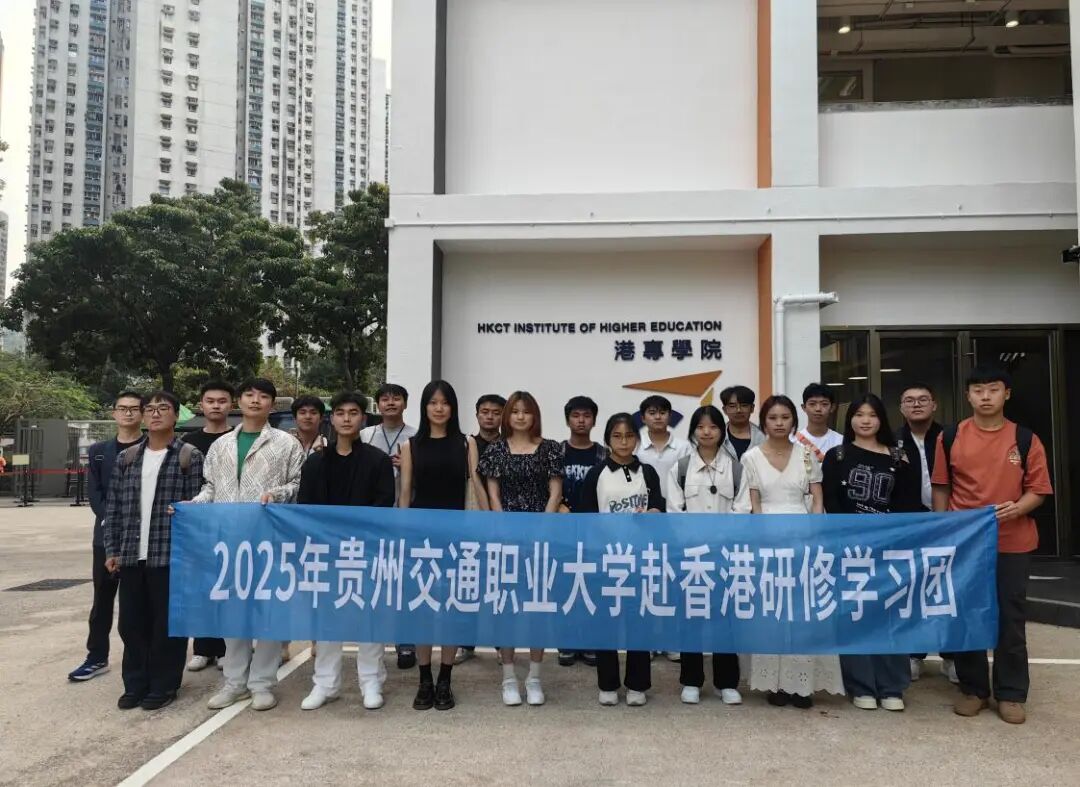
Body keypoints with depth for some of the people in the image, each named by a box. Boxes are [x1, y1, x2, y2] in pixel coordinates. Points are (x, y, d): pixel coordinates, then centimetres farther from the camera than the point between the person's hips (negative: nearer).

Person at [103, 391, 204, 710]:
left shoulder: (190, 457, -1)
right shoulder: (126, 458, 12)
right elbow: (114, 507, 12)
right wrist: (112, 550, 7)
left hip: (171, 554, -4)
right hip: (131, 555, 4)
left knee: (167, 623, 3)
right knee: (132, 622, 10)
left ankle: (164, 685, 16)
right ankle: (136, 684, 23)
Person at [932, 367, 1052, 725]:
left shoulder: (1026, 439, -2)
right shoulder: (950, 438, 1)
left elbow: (1038, 489, -1)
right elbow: (941, 487, 7)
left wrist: (1017, 508, -20)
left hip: (1013, 542, -1)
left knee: (1011, 618, 7)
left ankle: (1011, 694, 20)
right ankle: (973, 689, 23)